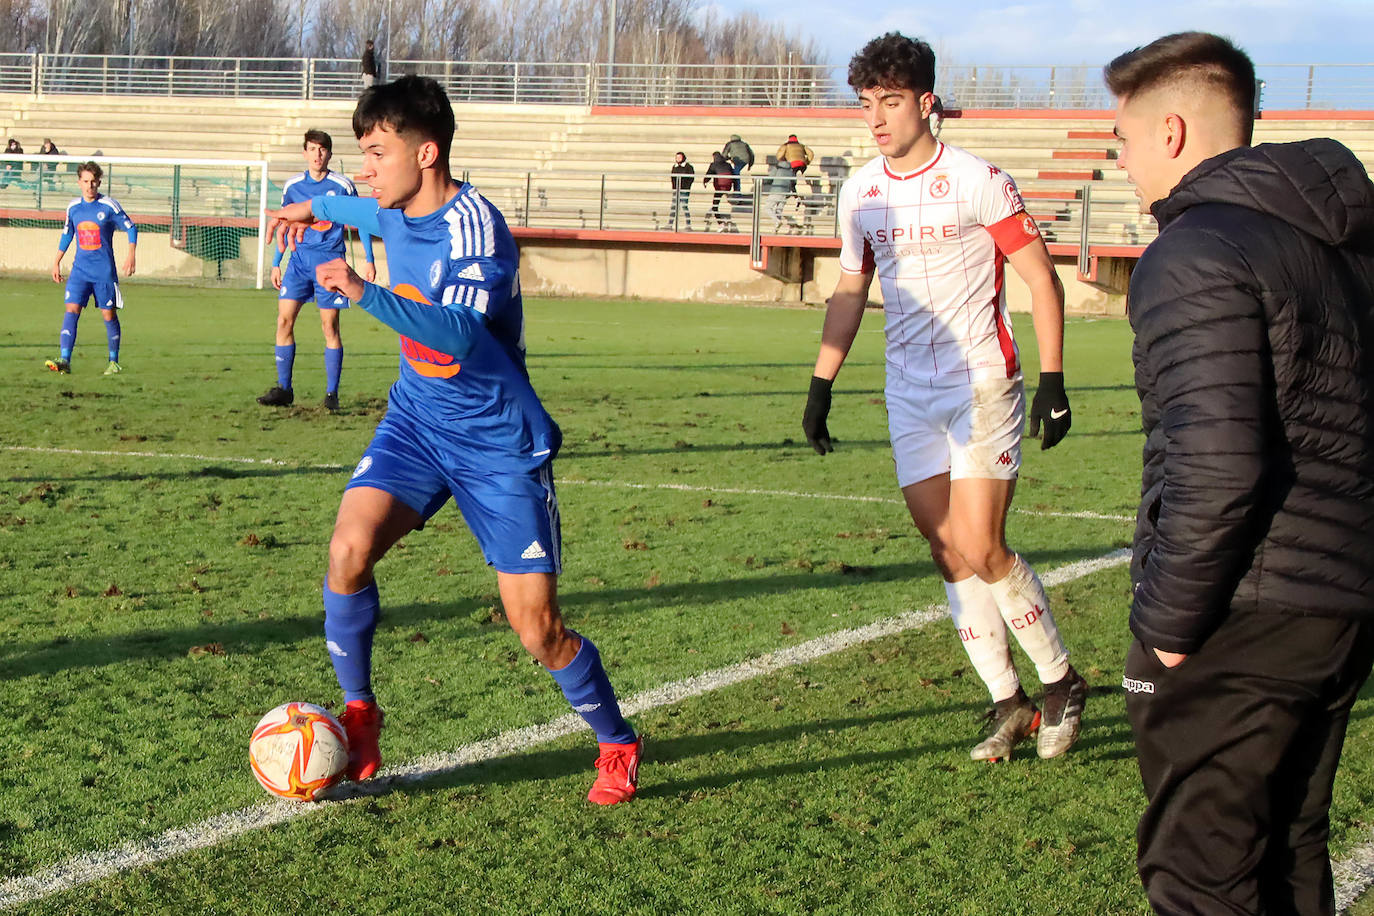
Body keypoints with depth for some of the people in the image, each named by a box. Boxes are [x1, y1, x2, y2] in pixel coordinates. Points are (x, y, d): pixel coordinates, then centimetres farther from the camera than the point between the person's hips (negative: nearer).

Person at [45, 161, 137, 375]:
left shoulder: (109, 205, -6)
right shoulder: (73, 206, 7)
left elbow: (131, 228, -1)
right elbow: (66, 234, 20)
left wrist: (131, 255, -13)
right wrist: (57, 262, 21)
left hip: (104, 271, -3)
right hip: (80, 269, 3)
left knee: (109, 315, 4)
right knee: (71, 311, -11)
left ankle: (114, 362, 18)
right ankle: (64, 360, -18)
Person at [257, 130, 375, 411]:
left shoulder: (342, 185, -1)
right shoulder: (292, 186, 8)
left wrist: (369, 260, 2)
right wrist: (276, 264, 16)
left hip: (330, 260, -3)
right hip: (299, 258, 3)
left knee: (330, 326, -3)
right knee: (284, 320, -6)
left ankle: (332, 393, 4)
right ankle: (284, 389, 0)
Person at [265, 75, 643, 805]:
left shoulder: (474, 225, -23)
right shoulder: (397, 213, 1)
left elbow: (458, 332, -40)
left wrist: (362, 292, -49)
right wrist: (317, 207, 46)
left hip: (498, 443, -6)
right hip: (416, 420, 6)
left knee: (537, 629, -4)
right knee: (348, 551, -19)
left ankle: (617, 746, 21)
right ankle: (358, 718, 1)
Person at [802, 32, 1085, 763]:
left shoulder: (975, 181, -11)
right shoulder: (860, 193, 7)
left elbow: (1041, 278, -7)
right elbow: (849, 292, 18)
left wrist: (1052, 381, -12)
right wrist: (821, 386, 15)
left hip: (981, 385, -6)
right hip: (909, 393, 6)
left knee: (981, 550, -11)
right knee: (947, 553, 3)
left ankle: (1061, 682, 9)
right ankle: (1007, 703, 12)